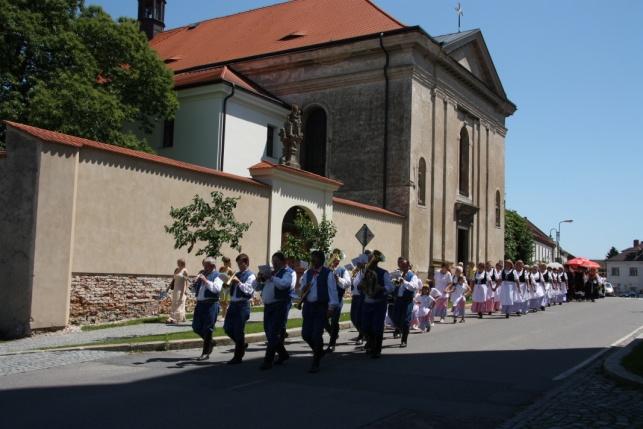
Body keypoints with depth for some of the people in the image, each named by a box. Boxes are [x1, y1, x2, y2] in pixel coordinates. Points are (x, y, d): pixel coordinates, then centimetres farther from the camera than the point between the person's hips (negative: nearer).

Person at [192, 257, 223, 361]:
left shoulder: (217, 276, -4)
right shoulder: (202, 274, 17)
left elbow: (217, 289, -21)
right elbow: (194, 289, 23)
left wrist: (206, 280, -21)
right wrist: (196, 281, 2)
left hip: (211, 304, -7)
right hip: (200, 303, 7)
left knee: (207, 329, -3)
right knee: (196, 327, 10)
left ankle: (205, 353, 6)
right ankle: (209, 342, 31)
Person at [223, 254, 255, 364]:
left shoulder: (250, 276, -5)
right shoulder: (236, 274, 17)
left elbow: (249, 291, -16)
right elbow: (230, 289, 19)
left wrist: (239, 282, -24)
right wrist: (228, 283, 0)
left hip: (243, 305, -7)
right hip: (233, 304, 7)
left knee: (239, 331, -2)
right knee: (227, 328, 9)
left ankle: (238, 357, 8)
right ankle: (242, 344, 31)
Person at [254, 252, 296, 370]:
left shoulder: (289, 272, -1)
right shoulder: (271, 272, 20)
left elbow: (283, 284, -23)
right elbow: (257, 287, 20)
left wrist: (271, 277, -19)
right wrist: (259, 279, 0)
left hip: (280, 306, -8)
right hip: (268, 306, 8)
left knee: (274, 333, -9)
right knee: (268, 332, 11)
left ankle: (268, 360, -6)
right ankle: (283, 354, 27)